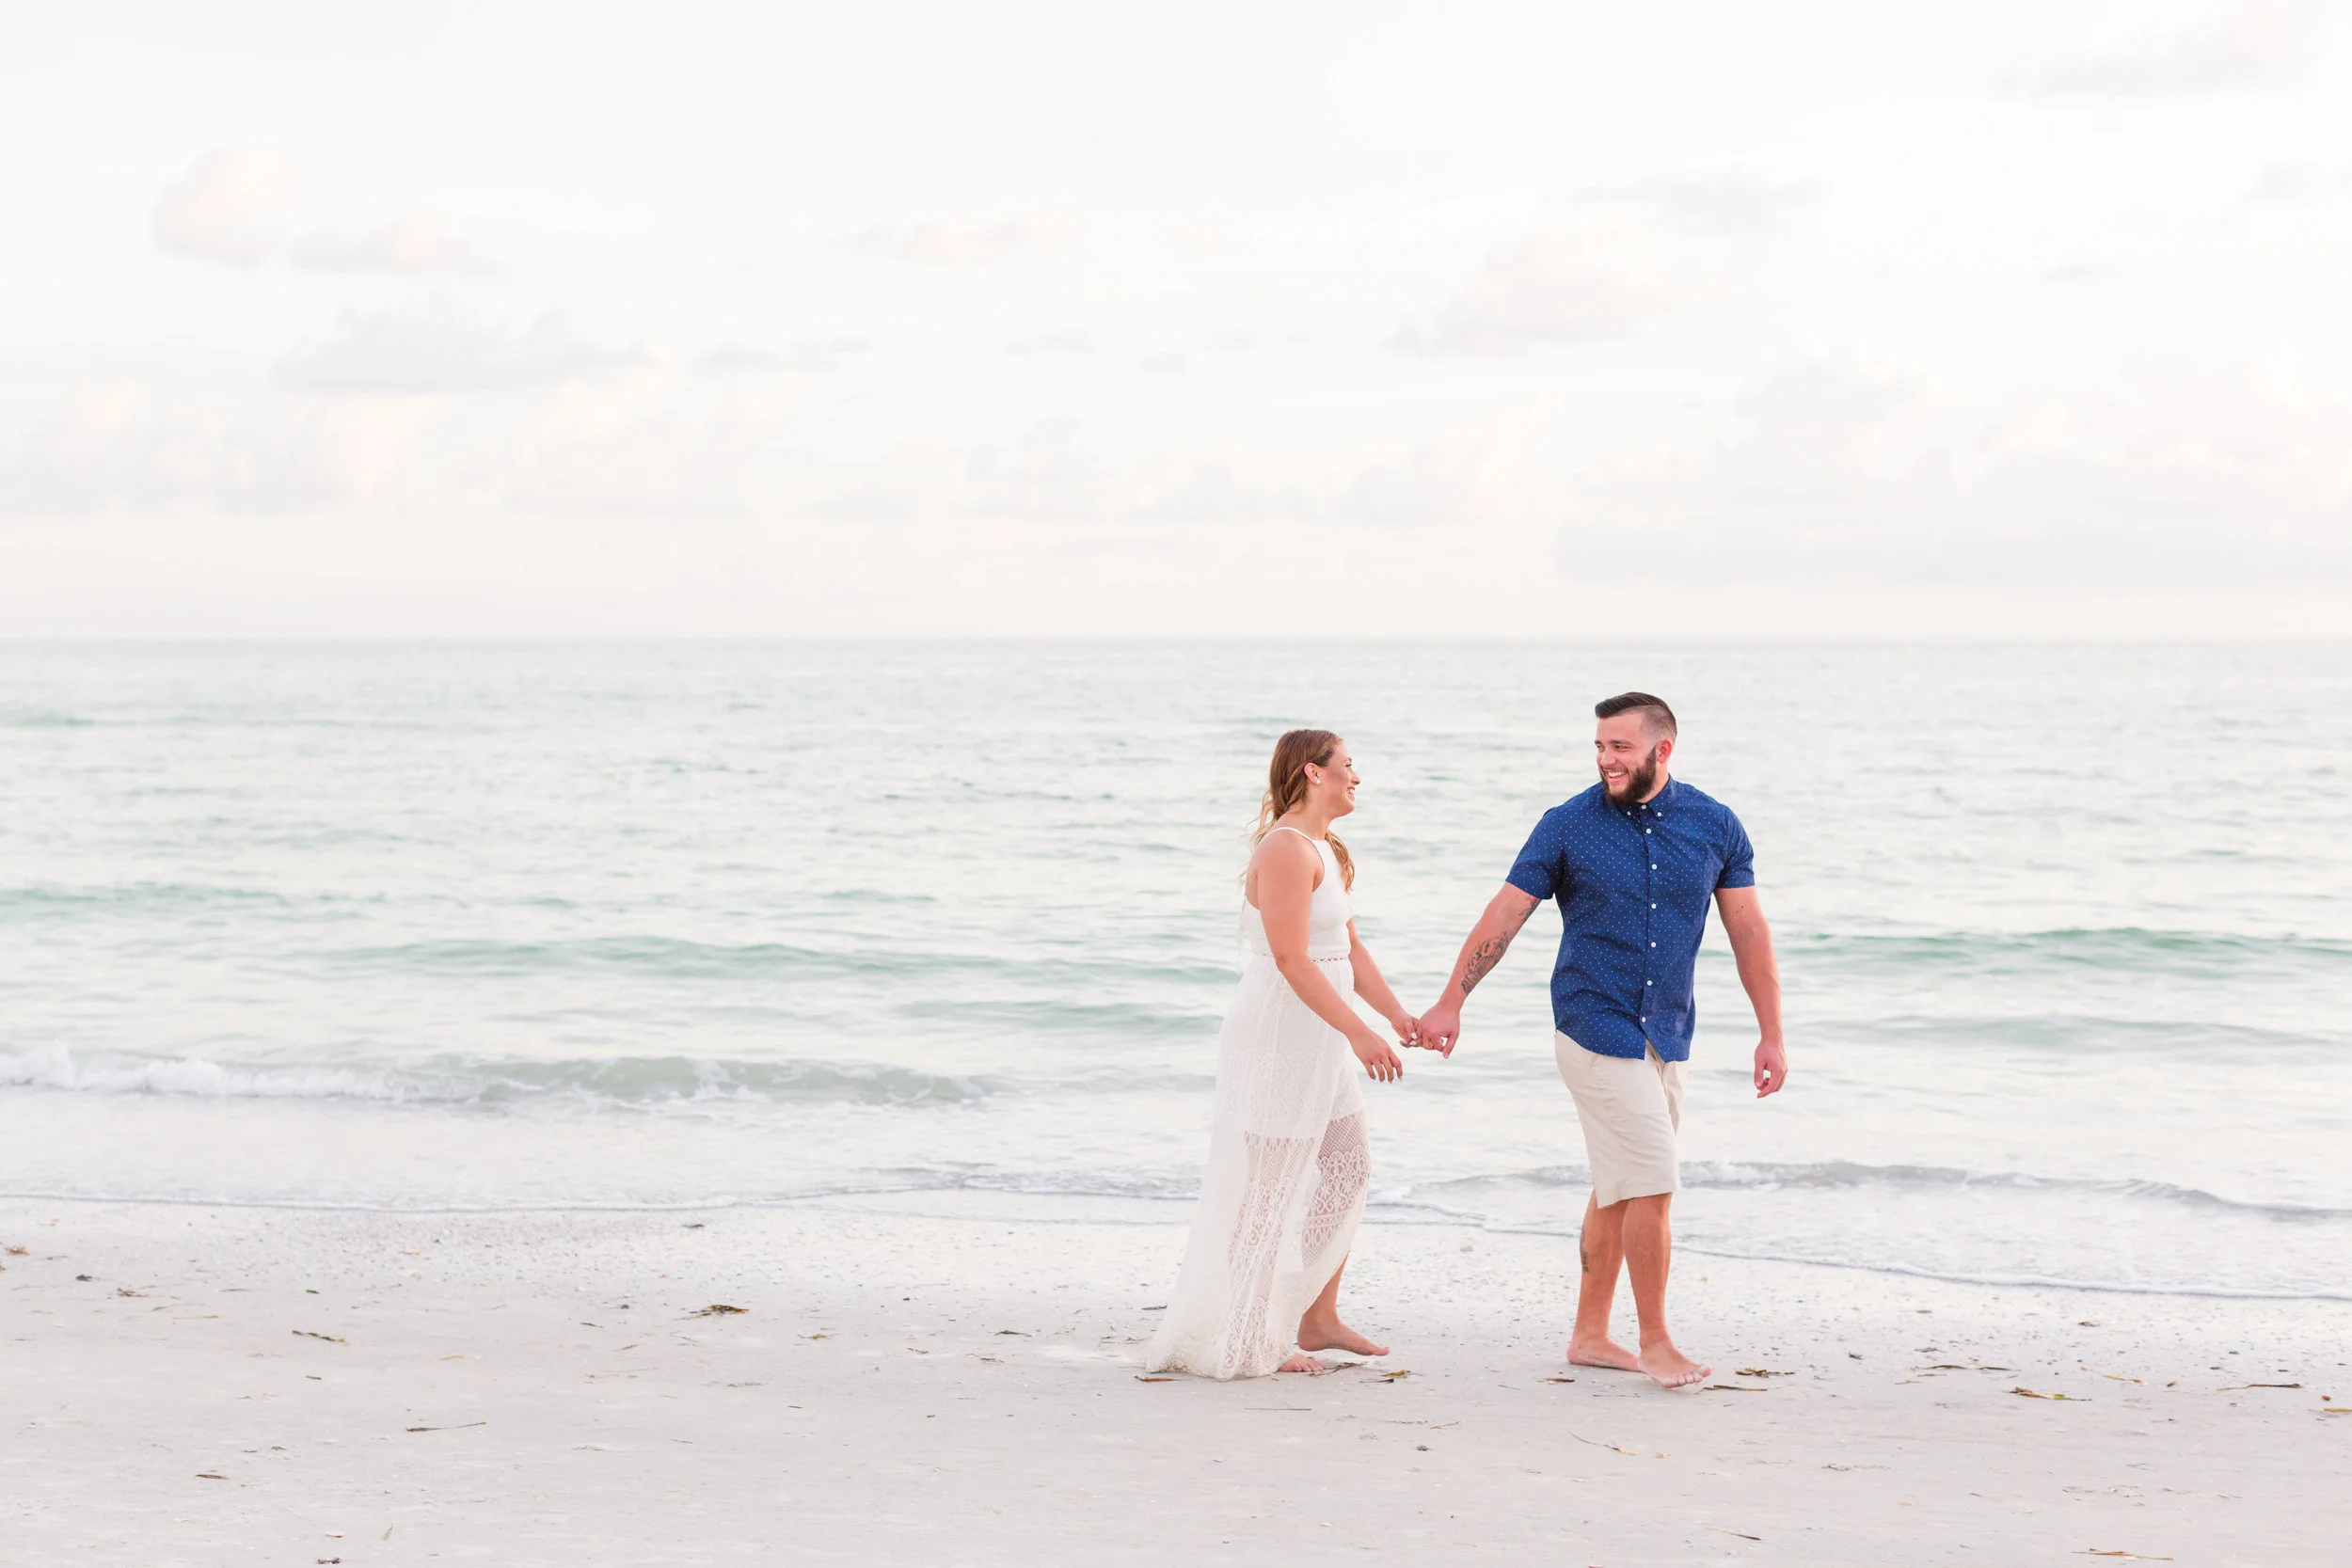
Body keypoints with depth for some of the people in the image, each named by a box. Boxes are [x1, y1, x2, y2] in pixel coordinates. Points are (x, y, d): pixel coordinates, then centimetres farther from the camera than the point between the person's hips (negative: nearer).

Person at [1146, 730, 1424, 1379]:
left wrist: (1397, 1013, 6)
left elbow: (1349, 945, 16)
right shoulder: (1288, 848, -18)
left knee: (1347, 1171, 14)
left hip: (1317, 1035, 11)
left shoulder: (1325, 850, 15)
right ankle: (1251, 1341, 4)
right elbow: (1291, 959, -24)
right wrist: (1358, 1031, -27)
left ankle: (1319, 1319, 24)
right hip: (1277, 1032, -11)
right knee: (1273, 1190, -4)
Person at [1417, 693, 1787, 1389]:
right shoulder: (1568, 826, -7)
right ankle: (1655, 1343, 2)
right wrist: (1450, 1004, -9)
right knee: (1651, 1185, -9)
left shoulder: (1715, 827, 1)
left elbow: (1749, 932, 5)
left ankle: (1590, 1335, 22)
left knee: (1619, 1188, 12)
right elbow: (1503, 917, -5)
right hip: (1597, 1031, -4)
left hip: (1667, 1036, 4)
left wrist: (1770, 1034, 2)